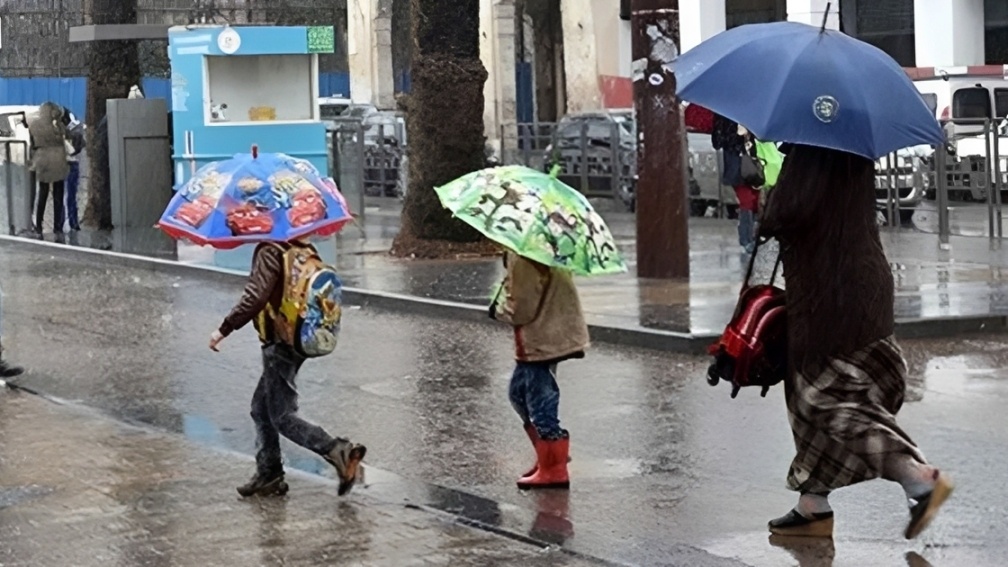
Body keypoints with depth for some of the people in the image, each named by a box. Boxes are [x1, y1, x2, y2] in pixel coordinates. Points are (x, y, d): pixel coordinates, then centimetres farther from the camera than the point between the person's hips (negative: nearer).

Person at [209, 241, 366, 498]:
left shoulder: (269, 252, -17)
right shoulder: (305, 251, 8)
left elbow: (255, 298, -26)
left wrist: (224, 329, -18)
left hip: (279, 345, -9)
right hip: (299, 340, 9)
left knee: (282, 416, -5)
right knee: (261, 408, 18)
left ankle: (339, 452, -18)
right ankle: (268, 474, 21)